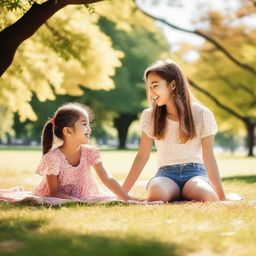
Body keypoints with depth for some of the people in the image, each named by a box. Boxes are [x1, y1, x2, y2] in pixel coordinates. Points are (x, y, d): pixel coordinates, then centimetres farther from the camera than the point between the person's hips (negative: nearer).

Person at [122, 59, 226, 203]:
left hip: (194, 172, 0)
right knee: (156, 193, -39)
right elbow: (143, 156, 6)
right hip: (166, 174, 0)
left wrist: (222, 197, -6)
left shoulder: (202, 115, -1)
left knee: (209, 197, -37)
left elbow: (208, 158, 0)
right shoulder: (150, 116, 6)